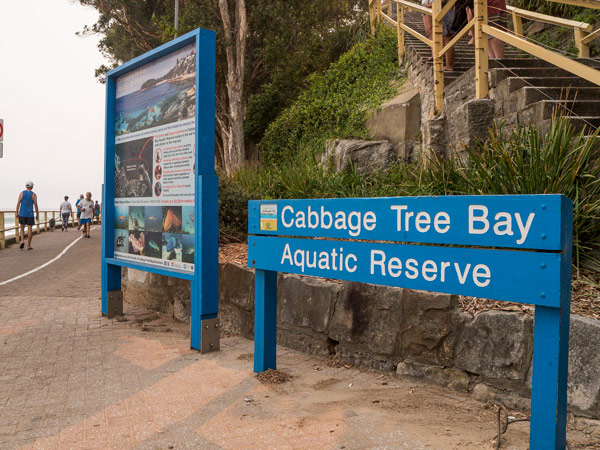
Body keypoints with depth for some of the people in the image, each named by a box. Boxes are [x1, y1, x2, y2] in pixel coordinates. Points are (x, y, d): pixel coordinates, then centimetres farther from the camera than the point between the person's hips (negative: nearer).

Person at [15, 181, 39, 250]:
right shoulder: (33, 194, -3)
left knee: (22, 229, 16)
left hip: (22, 214, 2)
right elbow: (35, 205, -4)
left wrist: (16, 212, 4)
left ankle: (22, 241, -9)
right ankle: (28, 246, 4)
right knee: (30, 230, 3)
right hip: (30, 214, -2)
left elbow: (18, 203, -2)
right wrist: (37, 215, 2)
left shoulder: (21, 193, 2)